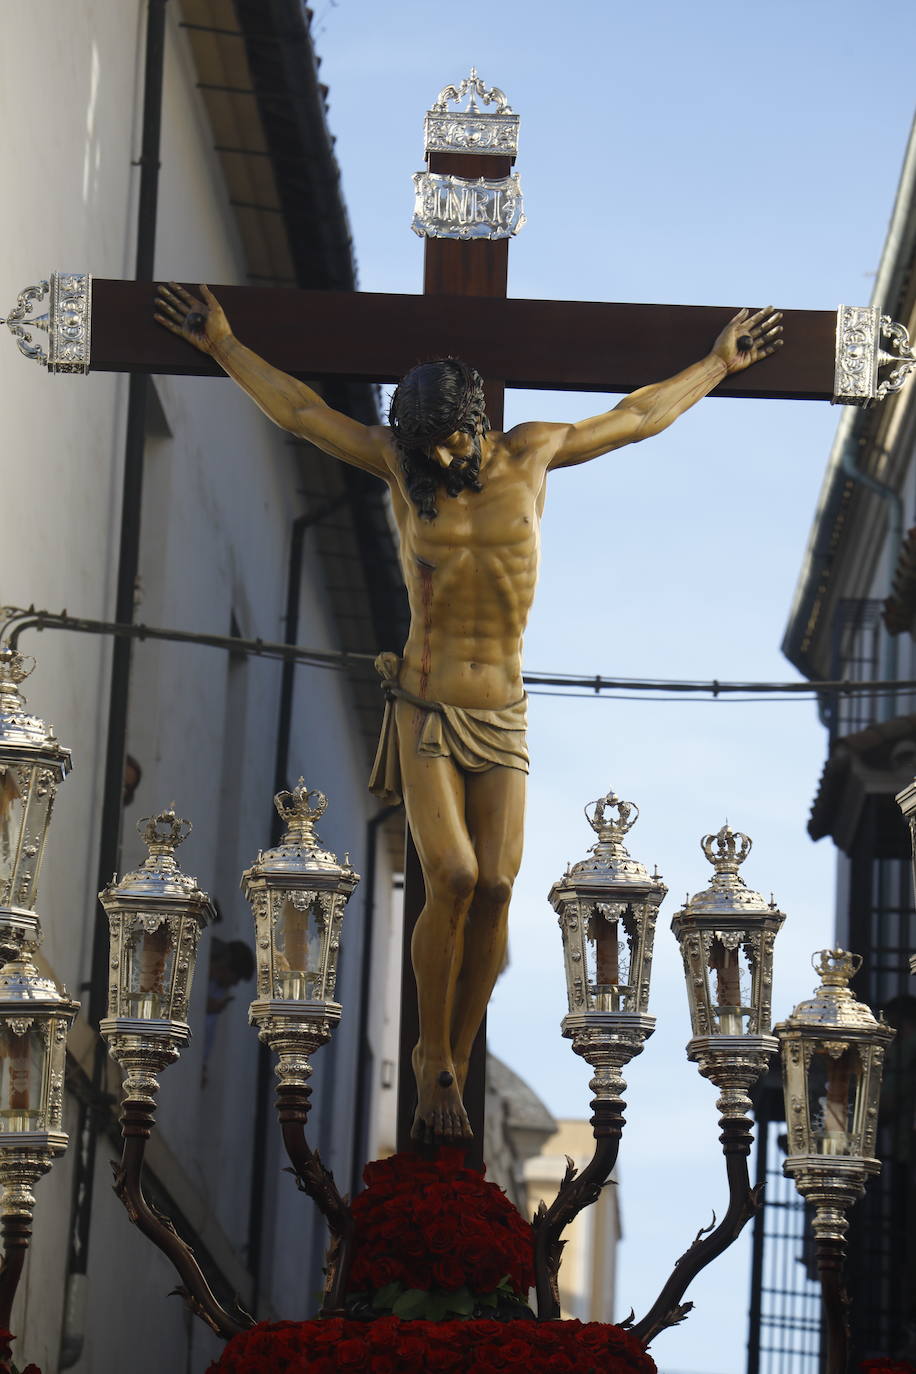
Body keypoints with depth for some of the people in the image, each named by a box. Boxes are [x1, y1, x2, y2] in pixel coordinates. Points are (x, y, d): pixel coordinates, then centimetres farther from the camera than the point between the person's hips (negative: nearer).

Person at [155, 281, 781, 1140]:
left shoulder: (529, 454, 3)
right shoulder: (401, 465, 0)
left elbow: (637, 418, 17)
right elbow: (301, 412, 11)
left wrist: (718, 364, 26)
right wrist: (222, 344, 17)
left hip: (502, 717, 2)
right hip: (425, 713, -2)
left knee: (496, 886, -12)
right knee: (451, 880, -18)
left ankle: (456, 1058, 1)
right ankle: (433, 1057, -2)